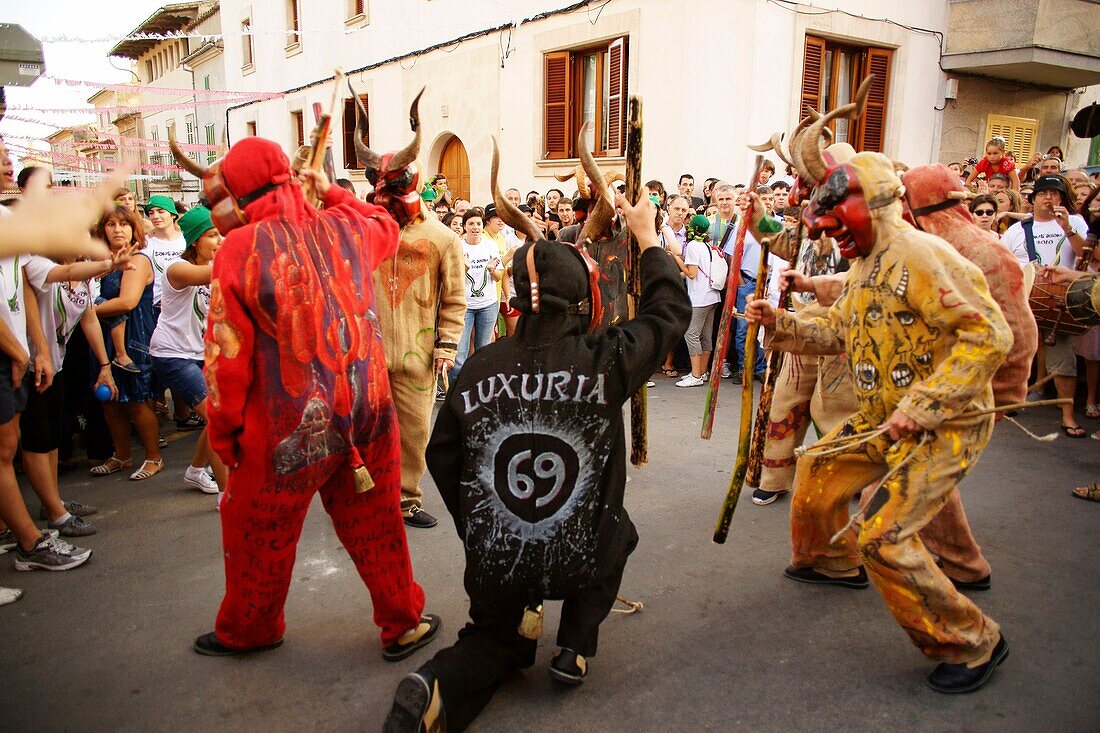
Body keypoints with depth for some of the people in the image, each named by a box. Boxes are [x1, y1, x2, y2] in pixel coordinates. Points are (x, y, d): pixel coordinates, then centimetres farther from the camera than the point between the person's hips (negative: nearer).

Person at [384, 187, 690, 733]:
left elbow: (442, 457, 3)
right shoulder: (603, 360, -15)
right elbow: (669, 311, 3)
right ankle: (576, 647, 21)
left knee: (495, 640, 30)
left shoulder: (480, 366, -8)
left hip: (493, 560, 2)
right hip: (579, 559, -2)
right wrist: (647, 237, 16)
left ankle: (436, 688, -1)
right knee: (616, 529, 32)